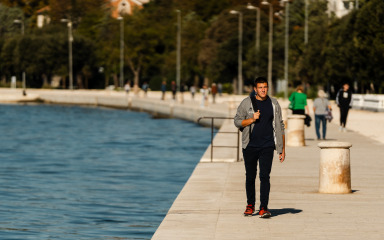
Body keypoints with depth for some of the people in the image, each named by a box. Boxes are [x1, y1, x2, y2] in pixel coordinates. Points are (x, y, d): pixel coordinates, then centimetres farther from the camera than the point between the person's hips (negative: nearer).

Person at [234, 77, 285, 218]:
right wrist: (252, 119, -15)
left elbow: (280, 127, 10)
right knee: (250, 176, 8)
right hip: (250, 146, 0)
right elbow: (237, 121, 3)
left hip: (267, 146, 0)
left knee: (265, 176, -10)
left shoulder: (274, 104, 7)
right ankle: (250, 205, 23)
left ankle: (264, 208, -9)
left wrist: (282, 149, 7)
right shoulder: (247, 103, 3)